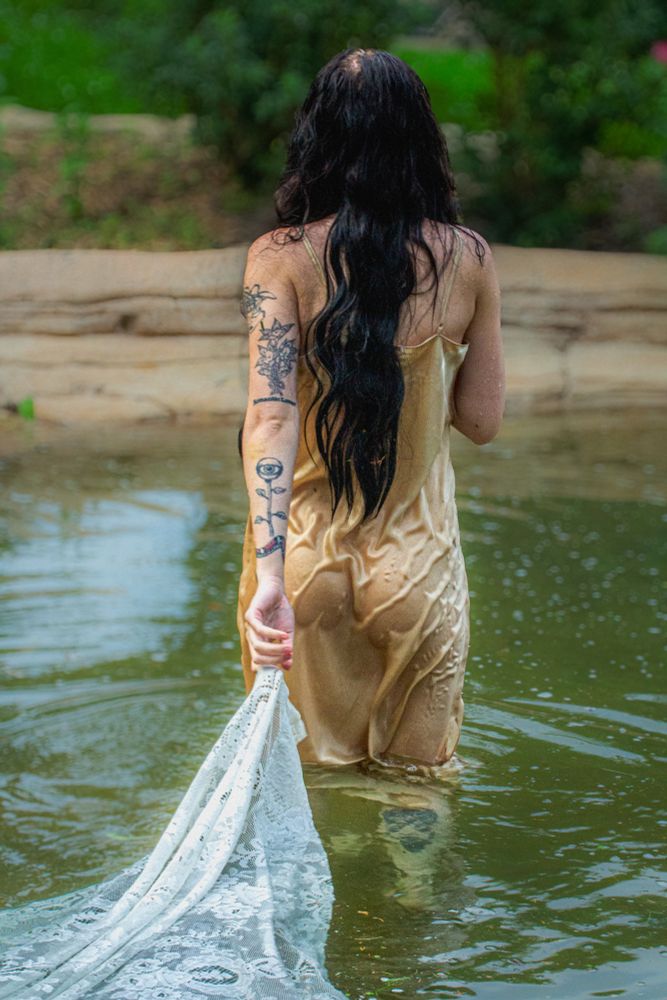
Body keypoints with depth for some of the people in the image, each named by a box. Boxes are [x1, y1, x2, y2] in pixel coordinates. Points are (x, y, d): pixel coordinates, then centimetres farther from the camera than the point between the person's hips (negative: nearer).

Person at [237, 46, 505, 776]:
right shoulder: (468, 258, -7)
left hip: (306, 560, 0)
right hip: (416, 568, 0)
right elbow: (482, 421, 1)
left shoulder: (279, 257, -11)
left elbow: (269, 415, -23)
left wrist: (270, 578, -31)